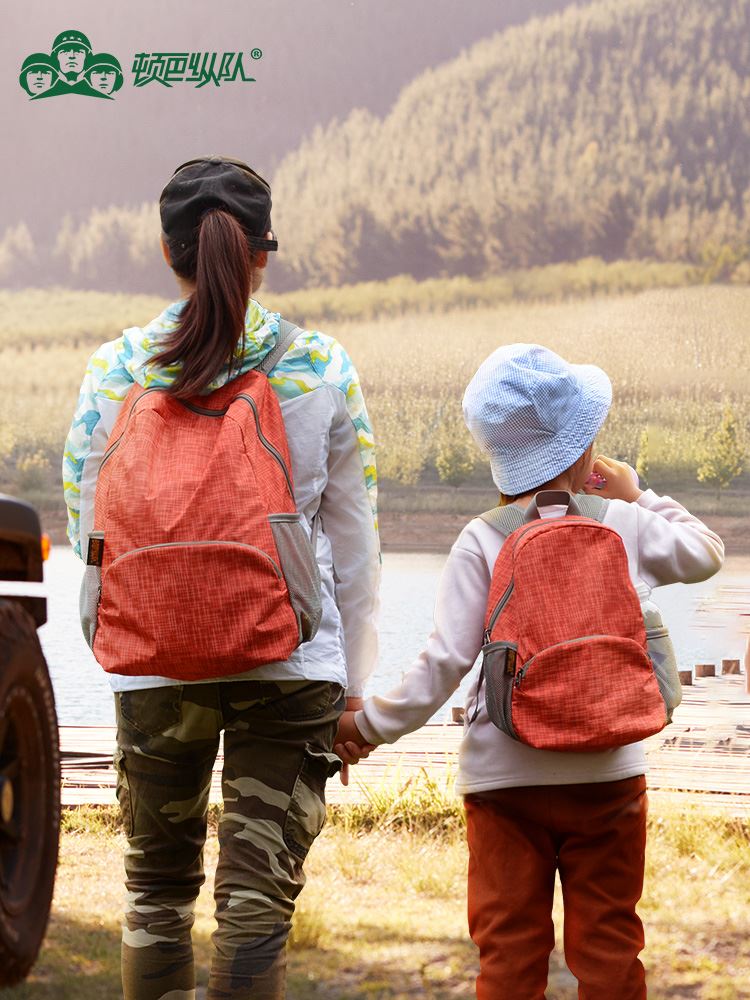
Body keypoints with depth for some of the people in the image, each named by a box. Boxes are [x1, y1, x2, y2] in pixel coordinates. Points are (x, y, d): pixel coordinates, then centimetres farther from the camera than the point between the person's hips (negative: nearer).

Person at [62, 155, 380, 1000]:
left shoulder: (115, 371, -2)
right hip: (293, 662, -1)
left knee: (157, 891, 17)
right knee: (258, 898, 1)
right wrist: (353, 685, 12)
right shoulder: (322, 369, -1)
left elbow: (86, 527, 3)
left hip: (156, 665, 1)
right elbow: (355, 540, 3)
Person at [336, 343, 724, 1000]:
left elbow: (446, 661, -9)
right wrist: (639, 499, 25)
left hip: (504, 775, -1)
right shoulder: (626, 526, -1)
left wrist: (372, 725, 1)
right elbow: (706, 553, 19)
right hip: (607, 773, 1)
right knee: (608, 947, 9)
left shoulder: (482, 541, -6)